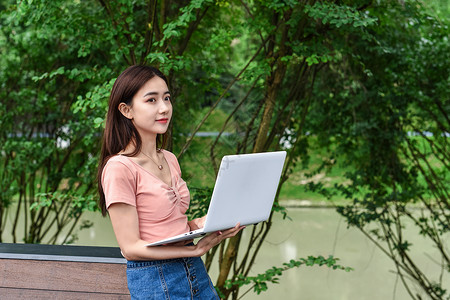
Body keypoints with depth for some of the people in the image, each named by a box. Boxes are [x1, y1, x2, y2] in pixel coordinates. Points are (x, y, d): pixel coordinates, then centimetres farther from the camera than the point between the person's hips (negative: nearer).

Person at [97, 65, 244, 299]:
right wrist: (197, 249, -21)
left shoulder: (169, 160, 8)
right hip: (153, 281, -7)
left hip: (195, 272, 7)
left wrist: (200, 224, -5)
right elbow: (131, 247, -16)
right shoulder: (119, 168, -15)